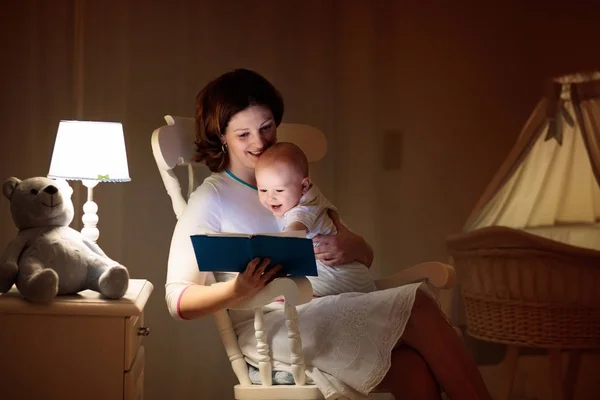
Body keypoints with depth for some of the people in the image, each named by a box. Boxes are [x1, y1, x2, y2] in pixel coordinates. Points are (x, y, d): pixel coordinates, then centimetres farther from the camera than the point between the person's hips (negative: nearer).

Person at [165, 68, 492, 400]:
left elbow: (366, 257, 20)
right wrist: (238, 290, -23)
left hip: (331, 317, 5)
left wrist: (351, 249, -5)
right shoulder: (211, 198, 4)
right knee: (416, 308, -21)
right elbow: (178, 299, -3)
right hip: (272, 328, -5)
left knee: (413, 370, -28)